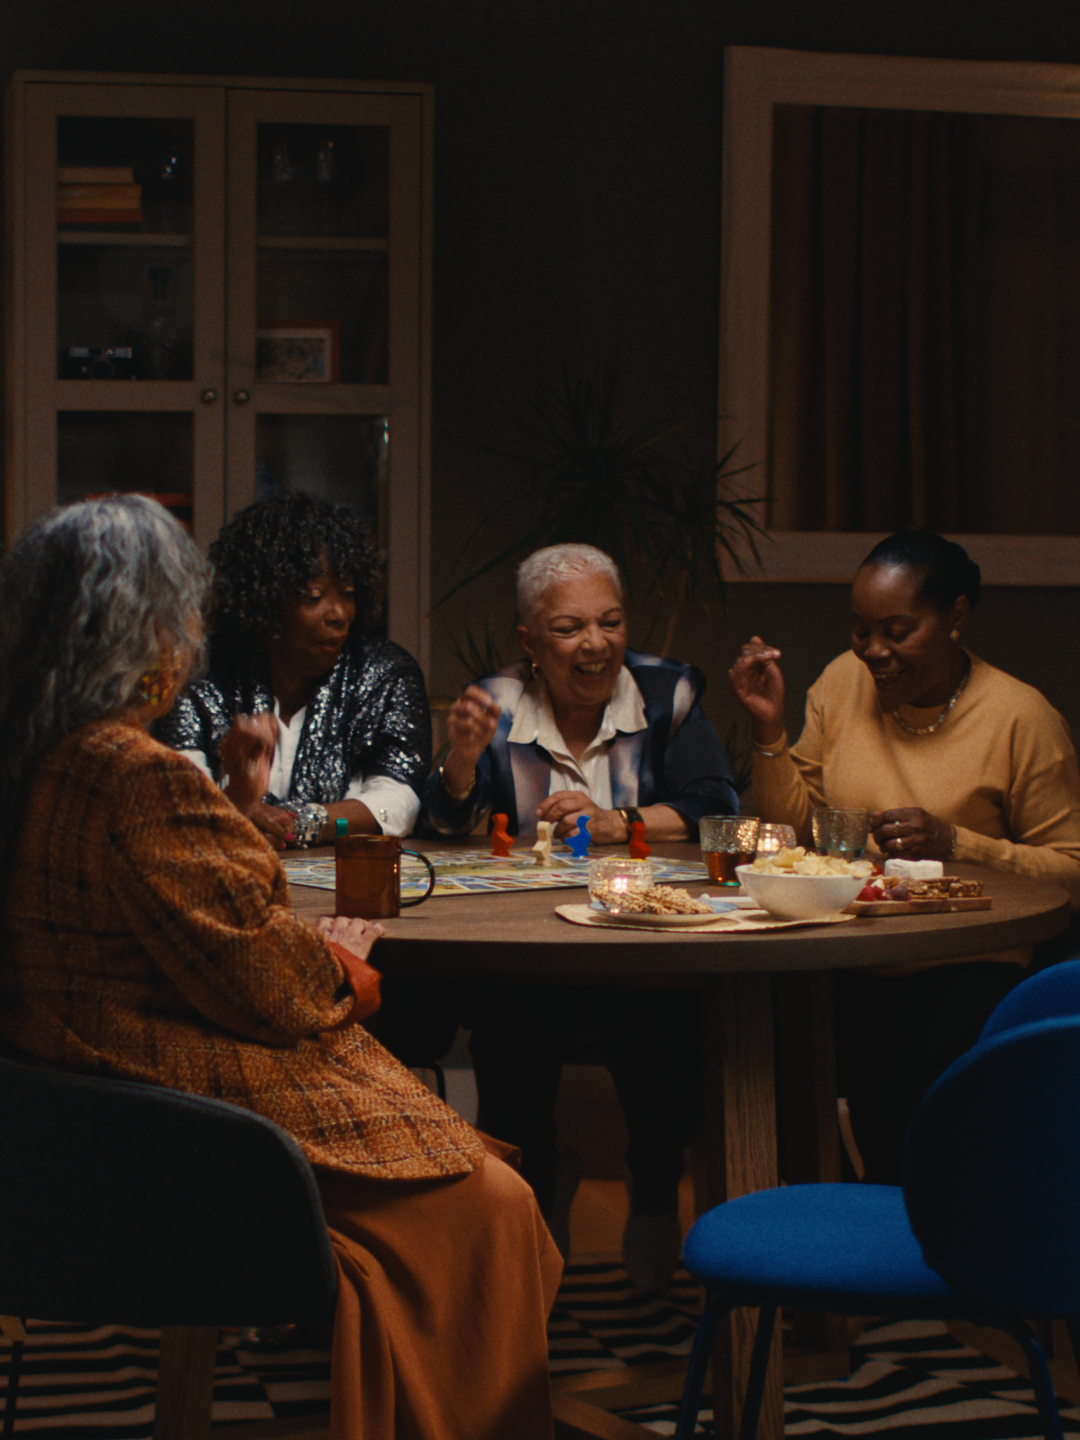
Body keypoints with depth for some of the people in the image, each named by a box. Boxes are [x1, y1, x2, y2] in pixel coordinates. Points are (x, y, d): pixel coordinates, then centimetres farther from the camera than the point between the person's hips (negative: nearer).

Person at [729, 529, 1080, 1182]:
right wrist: (770, 728, 0)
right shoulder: (845, 681, 10)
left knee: (905, 1119, -29)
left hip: (965, 967, -4)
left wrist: (956, 844, -16)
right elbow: (794, 825, 15)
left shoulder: (1021, 718, -4)